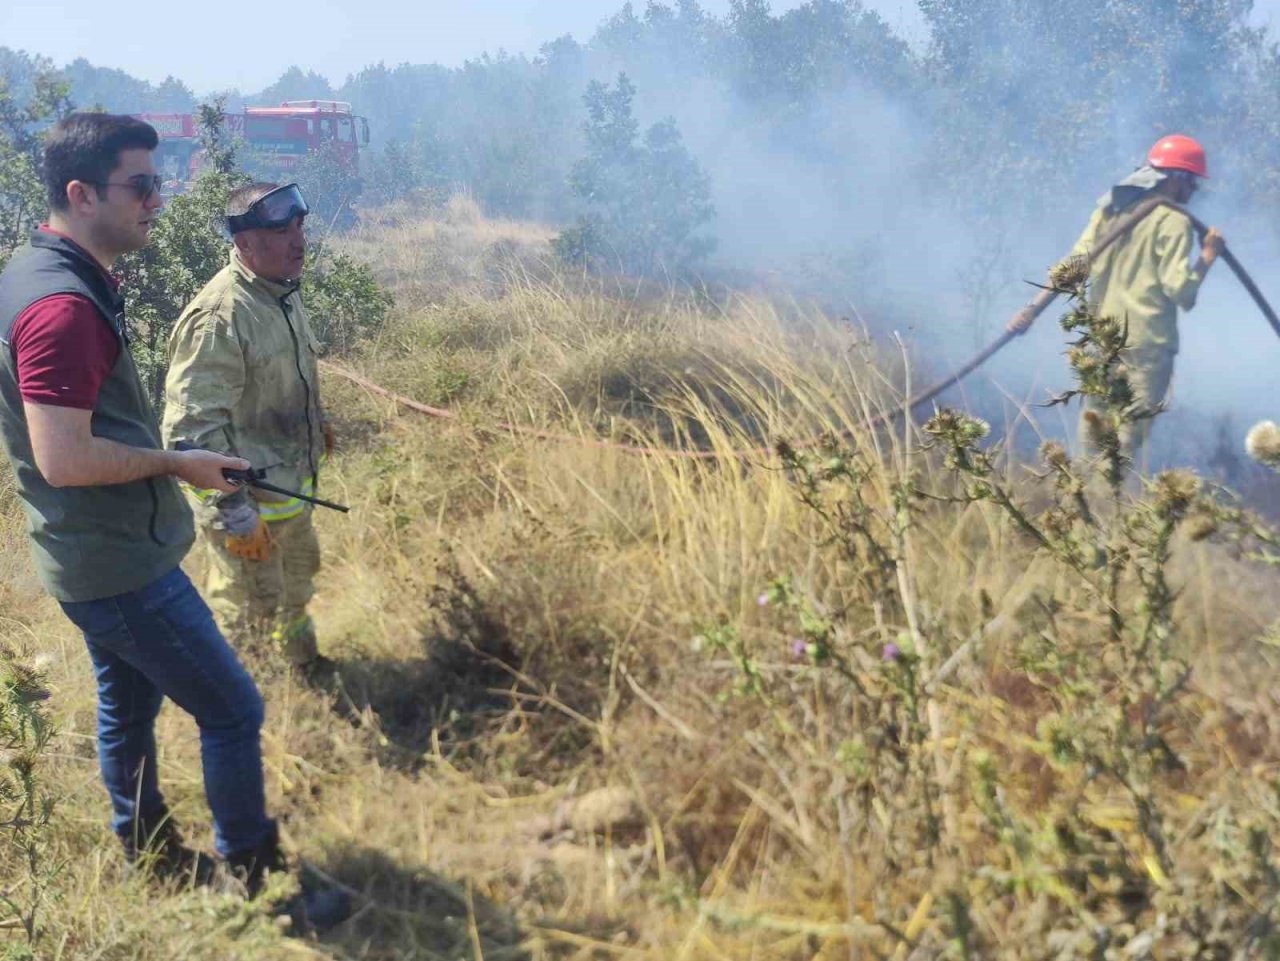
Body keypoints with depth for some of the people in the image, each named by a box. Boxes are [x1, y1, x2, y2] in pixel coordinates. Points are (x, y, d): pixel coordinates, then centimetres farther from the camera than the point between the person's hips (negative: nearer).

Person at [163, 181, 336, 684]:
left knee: (298, 579, 29)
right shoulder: (219, 317, -29)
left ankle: (302, 661, 53)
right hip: (247, 500, -9)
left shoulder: (281, 292, 0)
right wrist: (235, 514, -28)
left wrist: (315, 425, 28)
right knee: (247, 607, 8)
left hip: (292, 485, 9)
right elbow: (192, 427, -30)